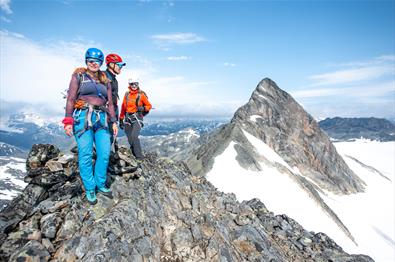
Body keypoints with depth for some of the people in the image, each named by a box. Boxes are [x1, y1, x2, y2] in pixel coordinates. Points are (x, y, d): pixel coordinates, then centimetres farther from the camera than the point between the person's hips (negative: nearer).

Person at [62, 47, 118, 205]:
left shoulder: (105, 81, 17)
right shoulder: (78, 75, 5)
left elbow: (110, 103, 17)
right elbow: (71, 99, -2)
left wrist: (114, 122, 10)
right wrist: (68, 121, -10)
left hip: (101, 119, 4)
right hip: (83, 117, -4)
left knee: (105, 153, 0)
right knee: (86, 155, -2)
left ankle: (101, 185, 18)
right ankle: (89, 189, 11)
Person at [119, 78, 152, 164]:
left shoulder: (141, 95, 0)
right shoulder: (126, 94, 12)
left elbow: (149, 105, 6)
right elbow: (123, 107, 16)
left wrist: (143, 108, -15)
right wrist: (121, 119, 15)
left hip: (137, 117, -5)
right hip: (127, 118, 5)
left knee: (134, 136, -21)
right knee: (130, 139, 4)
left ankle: (139, 158, -17)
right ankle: (135, 156, 18)